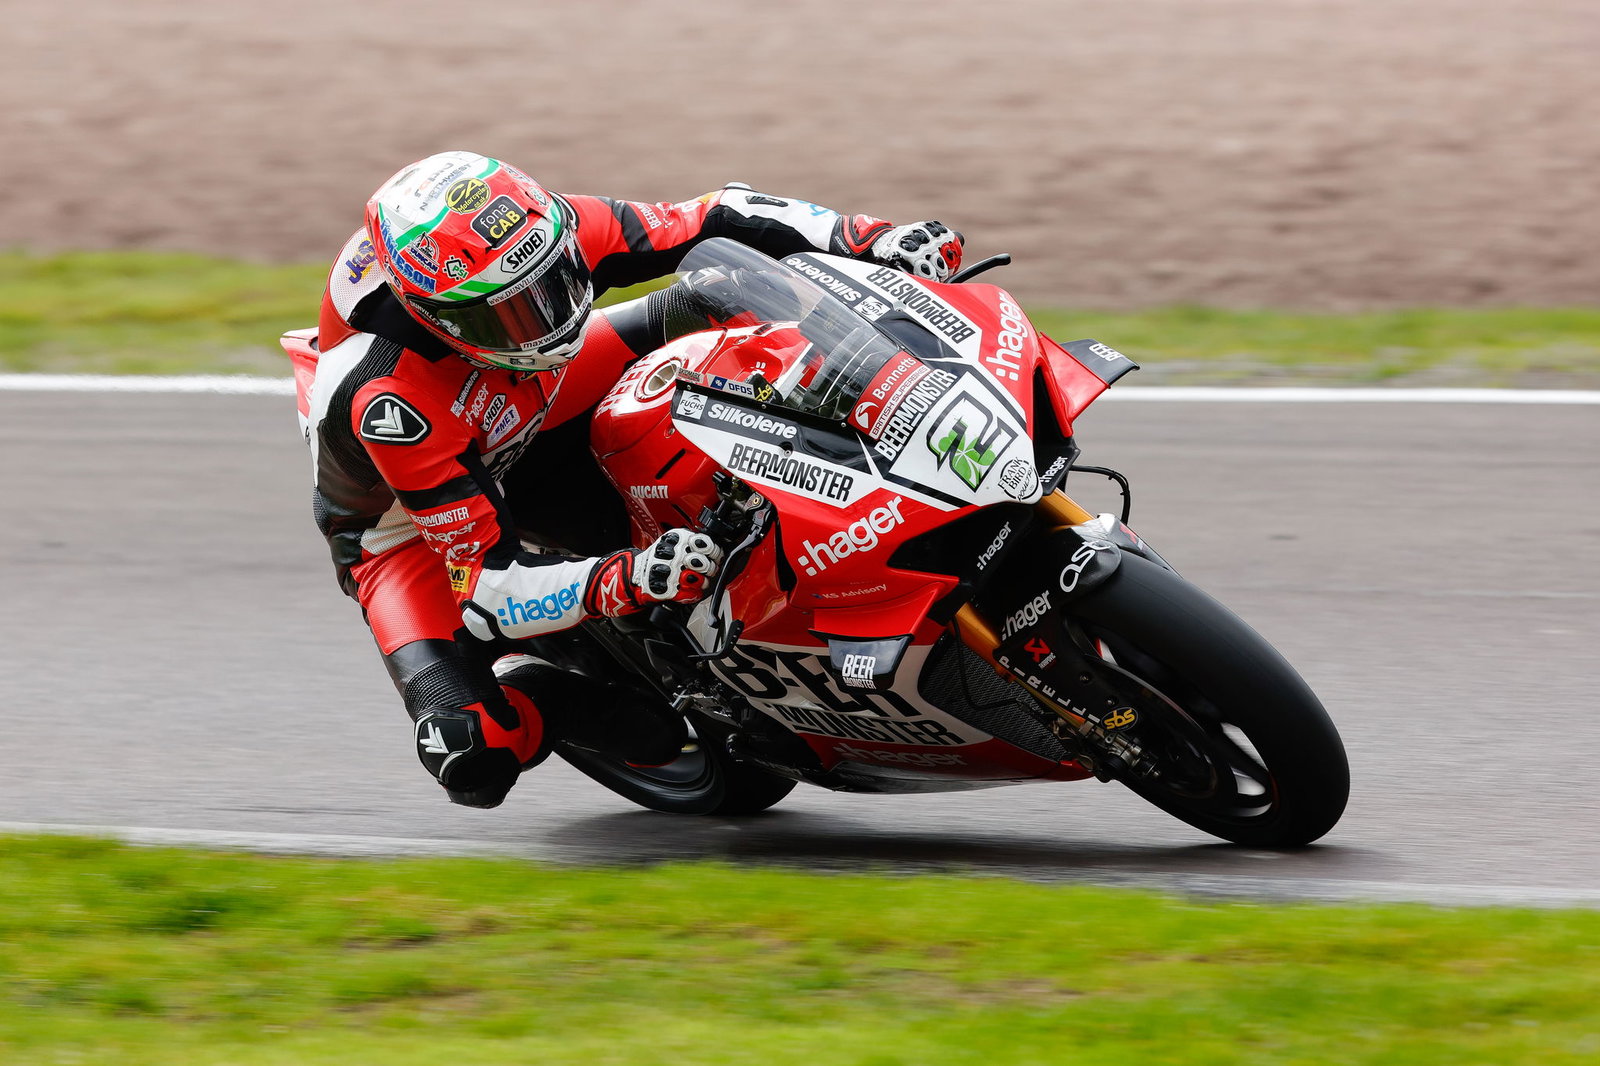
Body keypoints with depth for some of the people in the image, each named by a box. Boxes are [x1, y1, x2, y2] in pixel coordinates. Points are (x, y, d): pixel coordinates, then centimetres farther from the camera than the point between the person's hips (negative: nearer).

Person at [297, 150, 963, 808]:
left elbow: (719, 221, -15)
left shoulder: (548, 229, -29)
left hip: (523, 431, 5)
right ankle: (559, 697, 4)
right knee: (472, 758, -28)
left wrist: (874, 240, -27)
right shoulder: (388, 401, -42)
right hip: (405, 523, -5)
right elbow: (490, 585, -38)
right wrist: (630, 581, -53)